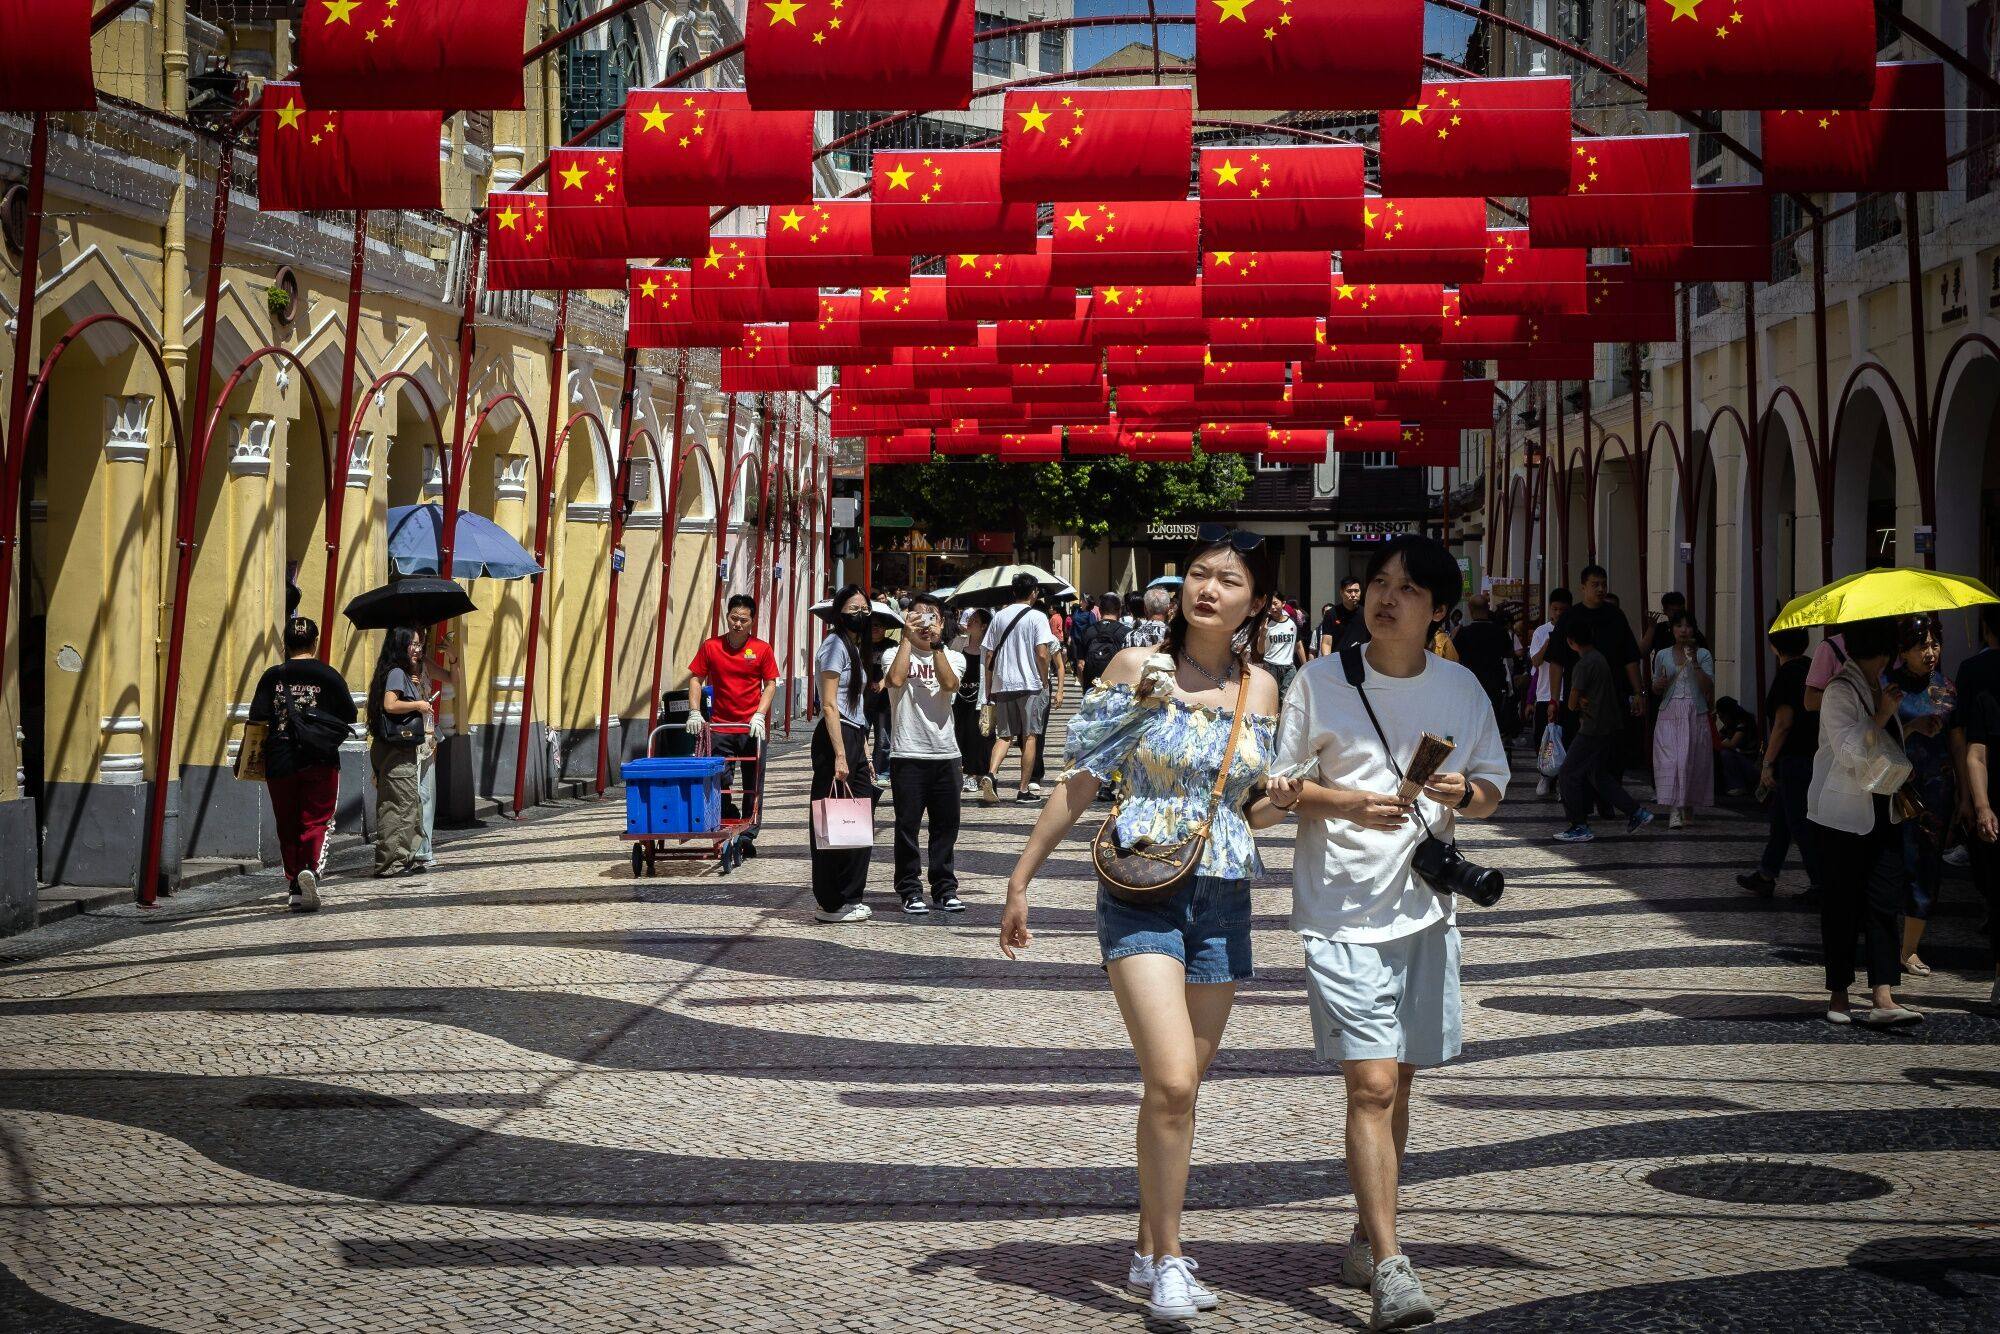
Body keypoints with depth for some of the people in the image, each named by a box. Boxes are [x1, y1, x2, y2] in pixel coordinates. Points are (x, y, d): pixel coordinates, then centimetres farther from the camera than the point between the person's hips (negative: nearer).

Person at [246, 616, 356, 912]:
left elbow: (257, 719, -3)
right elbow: (349, 718, 3)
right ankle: (312, 868, -25)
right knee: (316, 820, 1)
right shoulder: (329, 676, -2)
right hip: (320, 762, -1)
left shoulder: (272, 677, 0)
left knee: (288, 826, 11)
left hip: (280, 762, 1)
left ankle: (294, 888, 14)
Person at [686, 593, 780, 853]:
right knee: (719, 784, 0)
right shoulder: (710, 647, 2)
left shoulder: (762, 649, 0)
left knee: (752, 787, 2)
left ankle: (747, 836, 7)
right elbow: (696, 678, 7)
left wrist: (759, 715, -10)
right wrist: (694, 712, -5)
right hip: (720, 727, 1)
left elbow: (770, 685, 2)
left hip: (753, 728, -1)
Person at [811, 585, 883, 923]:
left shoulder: (856, 648, 20)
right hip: (836, 737, -10)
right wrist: (840, 756, -20)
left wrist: (864, 754, 19)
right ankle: (831, 904, -1)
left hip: (853, 738, 10)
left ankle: (850, 899, 17)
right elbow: (829, 705, -15)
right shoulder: (835, 645, -9)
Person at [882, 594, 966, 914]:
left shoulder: (953, 657, 10)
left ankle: (944, 887, 18)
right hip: (907, 753, -3)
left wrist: (937, 644, -14)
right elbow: (895, 678, -20)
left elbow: (950, 684, -11)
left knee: (946, 824, 7)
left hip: (945, 753, 3)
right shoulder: (895, 654, 3)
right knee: (908, 824, 0)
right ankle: (910, 890, 8)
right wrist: (907, 637, -14)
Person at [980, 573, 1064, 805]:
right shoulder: (1037, 617, -5)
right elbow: (1042, 654, -14)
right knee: (1030, 736, 5)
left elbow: (989, 656, 8)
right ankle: (1024, 789, 5)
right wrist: (1045, 681, 1)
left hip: (1002, 685, 4)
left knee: (1004, 735, 10)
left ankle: (991, 773, -15)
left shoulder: (1000, 617, 8)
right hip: (1030, 684, -4)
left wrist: (988, 689, 15)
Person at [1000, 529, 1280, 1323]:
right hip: (1141, 892, -4)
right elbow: (1081, 779, 0)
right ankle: (1168, 1259, -5)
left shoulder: (1261, 688, 7)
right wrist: (1022, 879, 1)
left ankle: (1149, 1251, 23)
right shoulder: (1137, 667, -3)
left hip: (1224, 899, 4)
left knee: (1179, 1087, 10)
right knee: (1171, 1081, -16)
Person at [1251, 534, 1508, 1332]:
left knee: (1396, 1085, 12)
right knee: (1372, 1086, -13)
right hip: (1341, 913, -4)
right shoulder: (1320, 682, -2)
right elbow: (1275, 788, 2)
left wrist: (1462, 794, -5)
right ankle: (1390, 1269, -16)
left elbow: (1493, 788, 17)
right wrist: (1348, 802, -14)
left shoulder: (1462, 690, 7)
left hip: (1423, 908, 4)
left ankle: (1365, 1238, 30)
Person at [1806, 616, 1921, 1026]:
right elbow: (1850, 751, -20)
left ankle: (1884, 998, -8)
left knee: (1884, 903, -2)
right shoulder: (1840, 691, -13)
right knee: (1842, 906, 0)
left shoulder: (1879, 687, 14)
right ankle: (1838, 996, 10)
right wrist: (1883, 716, -21)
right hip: (1843, 815, -7)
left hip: (1881, 813, 7)